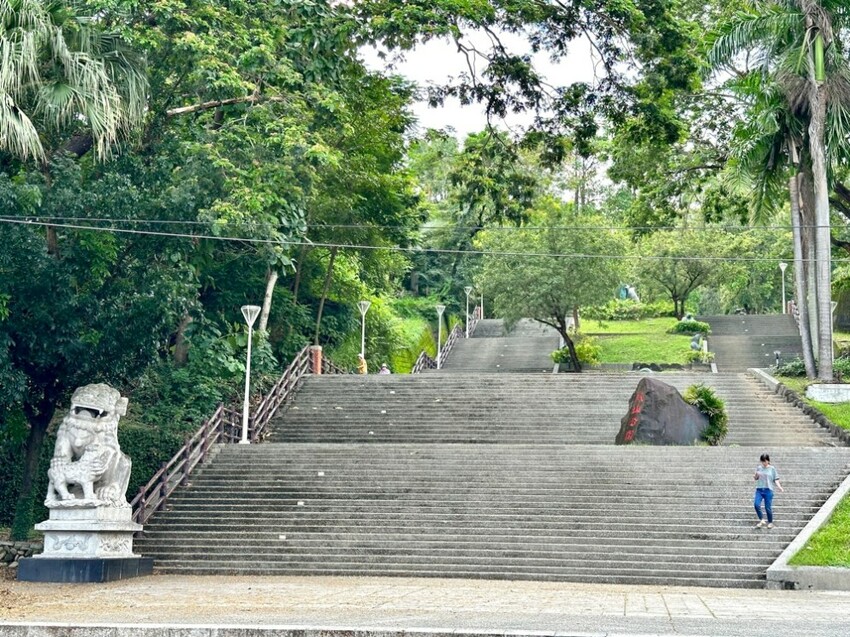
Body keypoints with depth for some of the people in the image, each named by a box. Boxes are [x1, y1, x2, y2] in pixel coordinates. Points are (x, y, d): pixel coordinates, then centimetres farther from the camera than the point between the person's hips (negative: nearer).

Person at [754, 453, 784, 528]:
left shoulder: (772, 468, 2)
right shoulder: (759, 468, 8)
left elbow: (776, 479, 3)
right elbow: (756, 478, 15)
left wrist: (779, 487, -12)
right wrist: (756, 476, -7)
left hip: (768, 490, -2)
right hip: (759, 489, 2)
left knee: (768, 507, -1)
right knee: (756, 504, -17)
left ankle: (770, 522, 19)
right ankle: (761, 520, -2)